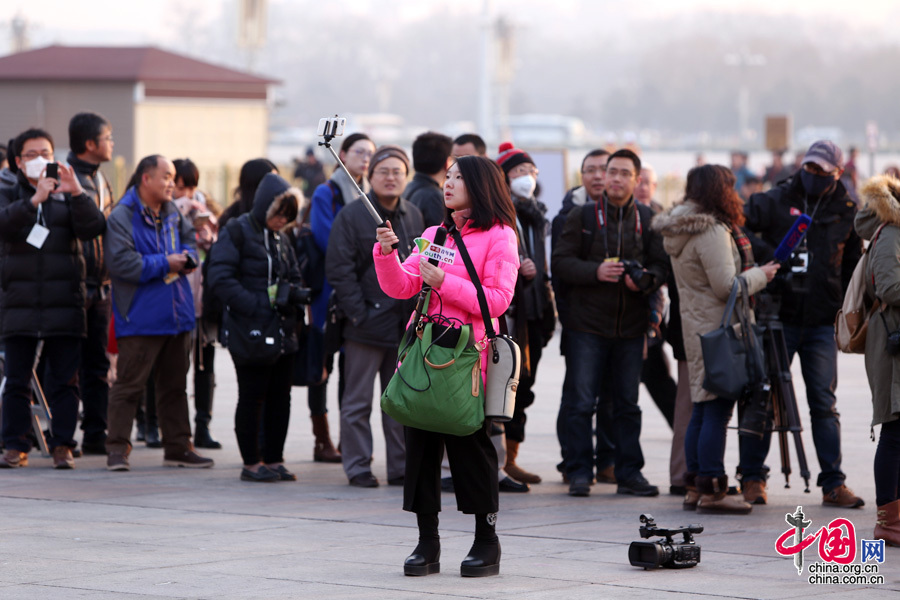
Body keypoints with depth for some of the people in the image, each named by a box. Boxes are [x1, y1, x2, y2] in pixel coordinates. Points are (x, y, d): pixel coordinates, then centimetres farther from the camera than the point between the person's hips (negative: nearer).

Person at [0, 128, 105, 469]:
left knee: (65, 380, 0)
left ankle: (62, 445, 5)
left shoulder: (67, 196, 12)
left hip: (64, 302, 0)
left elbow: (92, 229, -4)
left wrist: (78, 194, -18)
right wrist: (34, 200, -24)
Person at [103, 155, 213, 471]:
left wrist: (187, 258, 2)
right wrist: (164, 264, -13)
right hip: (140, 320, -7)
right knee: (129, 384, -6)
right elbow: (122, 263, -20)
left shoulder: (172, 214, 10)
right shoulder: (121, 217, -11)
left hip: (177, 315, 7)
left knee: (174, 384, 13)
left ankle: (178, 446, 20)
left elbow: (190, 239, 26)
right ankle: (117, 448, -1)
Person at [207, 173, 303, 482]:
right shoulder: (237, 232, -8)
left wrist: (291, 293, -3)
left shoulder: (280, 237, 15)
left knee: (280, 397, 8)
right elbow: (220, 278, -17)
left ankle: (274, 460, 16)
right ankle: (251, 464, 5)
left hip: (282, 332, 7)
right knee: (252, 398, -2)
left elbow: (294, 277, 22)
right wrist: (256, 305, -23)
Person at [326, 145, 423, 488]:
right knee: (358, 401, 0)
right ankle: (358, 467, 6)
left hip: (405, 326, 5)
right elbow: (339, 268, -9)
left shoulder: (414, 217, 11)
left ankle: (401, 467, 16)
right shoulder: (352, 215, -5)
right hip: (368, 325, -5)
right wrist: (359, 313, -14)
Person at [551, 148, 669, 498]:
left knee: (628, 403, 8)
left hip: (631, 325, 2)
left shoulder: (647, 220, 8)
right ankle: (579, 473, 4)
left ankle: (629, 473, 15)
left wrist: (646, 279, -13)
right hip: (587, 324, -2)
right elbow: (561, 262, -2)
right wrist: (596, 271, -17)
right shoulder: (582, 217, 2)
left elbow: (661, 265, 8)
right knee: (580, 403, -3)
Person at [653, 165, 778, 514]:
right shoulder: (712, 232, -17)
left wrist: (752, 274, 18)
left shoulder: (680, 230, 13)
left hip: (695, 327, 10)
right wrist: (761, 275, -4)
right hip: (717, 331, -10)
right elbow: (727, 287, -18)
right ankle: (712, 491, -6)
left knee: (702, 409, 13)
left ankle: (695, 487, 18)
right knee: (717, 409, -7)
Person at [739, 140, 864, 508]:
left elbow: (854, 266, 17)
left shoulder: (846, 212, 8)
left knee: (824, 403, 2)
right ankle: (752, 478, 11)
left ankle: (833, 484, 6)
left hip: (821, 323, 1)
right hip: (777, 317, -1)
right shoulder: (776, 202, 1)